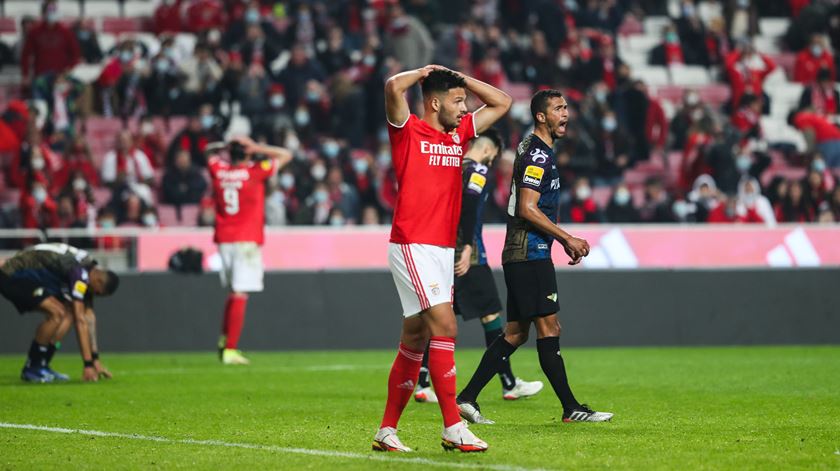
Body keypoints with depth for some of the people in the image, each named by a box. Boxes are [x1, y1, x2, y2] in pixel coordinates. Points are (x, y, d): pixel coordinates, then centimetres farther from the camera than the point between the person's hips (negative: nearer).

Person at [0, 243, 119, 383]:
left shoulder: (88, 272, 5)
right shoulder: (80, 273, -24)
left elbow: (89, 318, 9)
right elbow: (81, 321, -25)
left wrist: (95, 360, 8)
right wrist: (88, 364, -23)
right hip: (13, 275, -10)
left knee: (68, 313, 4)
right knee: (57, 313, -23)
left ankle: (41, 366, 6)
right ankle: (31, 369, -10)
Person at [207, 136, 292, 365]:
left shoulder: (218, 170, 5)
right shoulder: (255, 171, -6)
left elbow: (210, 152, 28)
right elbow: (286, 155, 3)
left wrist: (229, 146, 17)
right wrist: (256, 148, -2)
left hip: (224, 241, 5)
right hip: (247, 241, -5)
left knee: (233, 291, 21)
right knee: (240, 295, -8)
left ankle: (224, 340, 16)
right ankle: (230, 350, -13)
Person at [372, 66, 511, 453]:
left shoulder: (458, 135, 15)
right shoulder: (409, 132, -5)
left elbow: (501, 102, 23)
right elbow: (394, 86, -23)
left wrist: (459, 78, 14)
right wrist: (425, 72, -4)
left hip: (443, 248, 8)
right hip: (413, 245, -8)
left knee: (415, 341, 9)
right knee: (444, 327, -16)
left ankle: (387, 430, 16)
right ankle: (453, 428, -16)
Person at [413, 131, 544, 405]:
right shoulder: (477, 170, -5)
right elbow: (469, 206, -19)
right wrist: (468, 247, -23)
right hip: (467, 255, -7)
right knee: (490, 314, 1)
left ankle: (422, 385, 0)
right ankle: (509, 385, 6)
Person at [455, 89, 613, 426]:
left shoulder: (536, 149, 19)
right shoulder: (537, 155, -13)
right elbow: (527, 209, -20)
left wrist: (564, 240, 20)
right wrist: (568, 238, -16)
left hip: (520, 255, 10)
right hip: (530, 255, -10)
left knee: (516, 332, 10)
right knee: (548, 327, -7)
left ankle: (467, 398, 9)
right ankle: (571, 408, -5)